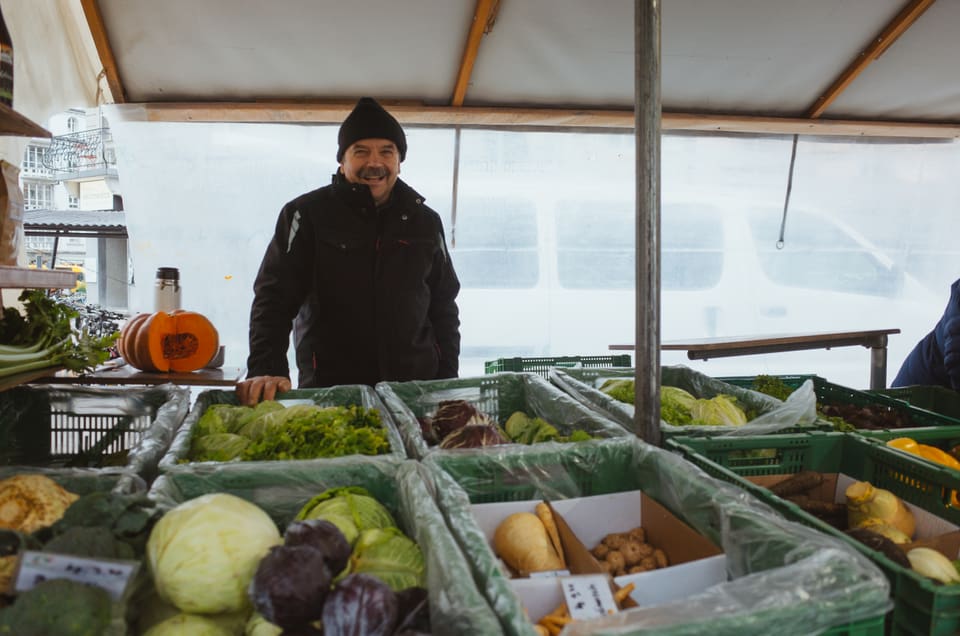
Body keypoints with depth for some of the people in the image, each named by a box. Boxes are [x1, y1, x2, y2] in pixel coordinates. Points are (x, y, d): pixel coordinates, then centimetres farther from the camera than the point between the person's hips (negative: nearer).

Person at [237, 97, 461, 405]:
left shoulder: (426, 222, 8)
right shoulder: (307, 215, -2)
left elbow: (444, 307, 13)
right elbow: (273, 297, -7)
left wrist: (448, 381, 7)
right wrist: (266, 369, -21)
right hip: (327, 391, -2)